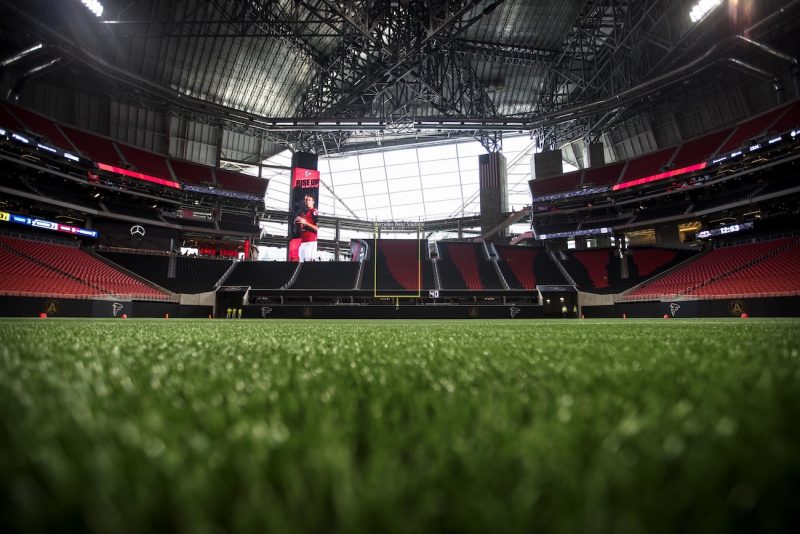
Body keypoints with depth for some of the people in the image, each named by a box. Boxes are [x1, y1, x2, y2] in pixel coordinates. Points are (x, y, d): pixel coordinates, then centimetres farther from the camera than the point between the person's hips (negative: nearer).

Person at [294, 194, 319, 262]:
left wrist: (305, 222, -16)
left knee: (309, 260, -16)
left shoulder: (314, 212, -4)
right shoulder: (303, 213, 22)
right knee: (301, 261, 7)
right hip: (302, 242, 9)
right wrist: (298, 222, 10)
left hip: (311, 242, -9)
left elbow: (317, 228, -13)